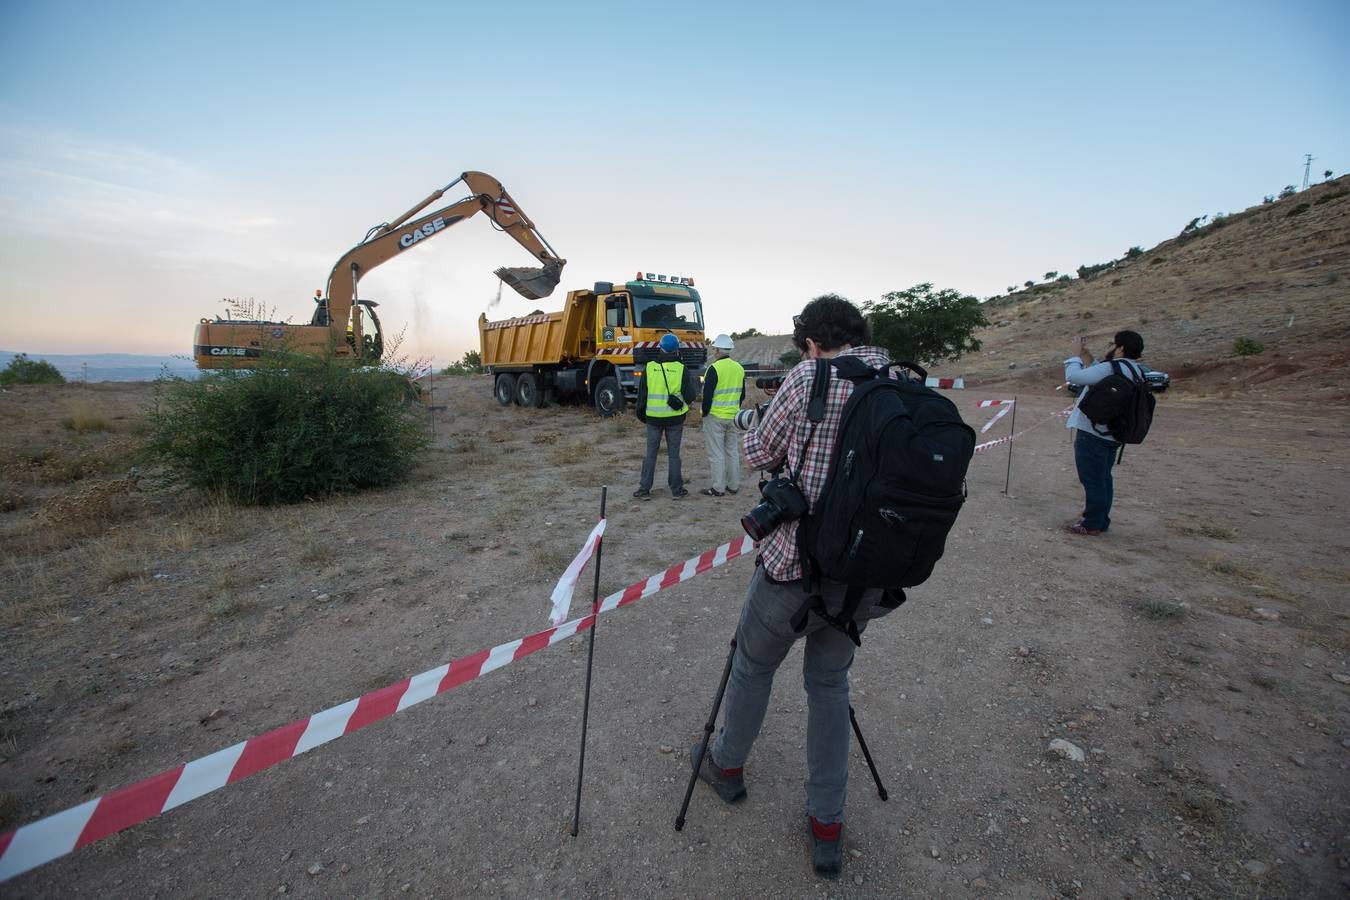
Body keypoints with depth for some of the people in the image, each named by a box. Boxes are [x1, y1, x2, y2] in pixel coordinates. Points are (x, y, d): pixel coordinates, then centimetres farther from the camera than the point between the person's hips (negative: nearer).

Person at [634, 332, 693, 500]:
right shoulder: (681, 369, -7)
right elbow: (688, 395, -6)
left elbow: (642, 394, 2)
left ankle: (644, 490, 10)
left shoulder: (649, 368, -2)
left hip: (653, 417, 1)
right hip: (675, 418, -1)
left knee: (650, 453, 8)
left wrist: (641, 413, 15)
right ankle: (676, 490, 14)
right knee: (674, 454, 7)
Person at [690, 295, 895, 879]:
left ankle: (726, 766, 44)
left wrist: (754, 434, 19)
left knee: (753, 665, 21)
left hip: (797, 568, -5)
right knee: (829, 682, 24)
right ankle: (827, 825, 30)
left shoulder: (808, 378, -12)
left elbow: (759, 454, -3)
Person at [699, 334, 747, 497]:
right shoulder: (739, 368, 7)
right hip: (733, 417, 7)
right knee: (733, 451, 14)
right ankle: (733, 485, 20)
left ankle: (718, 488, 3)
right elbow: (742, 394, 14)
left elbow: (707, 395, -16)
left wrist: (705, 413, -4)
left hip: (715, 417, -7)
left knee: (716, 453, 0)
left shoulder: (714, 369, -16)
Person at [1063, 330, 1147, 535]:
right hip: (1111, 434, 9)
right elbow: (1097, 377, 21)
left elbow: (1073, 376, -19)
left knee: (1092, 480, -2)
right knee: (1103, 479, 16)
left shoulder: (1111, 368, -18)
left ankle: (1091, 525, 4)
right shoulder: (1136, 372, 12)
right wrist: (1087, 357, 15)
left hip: (1092, 434, -9)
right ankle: (1101, 521, 24)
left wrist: (1076, 355, -3)